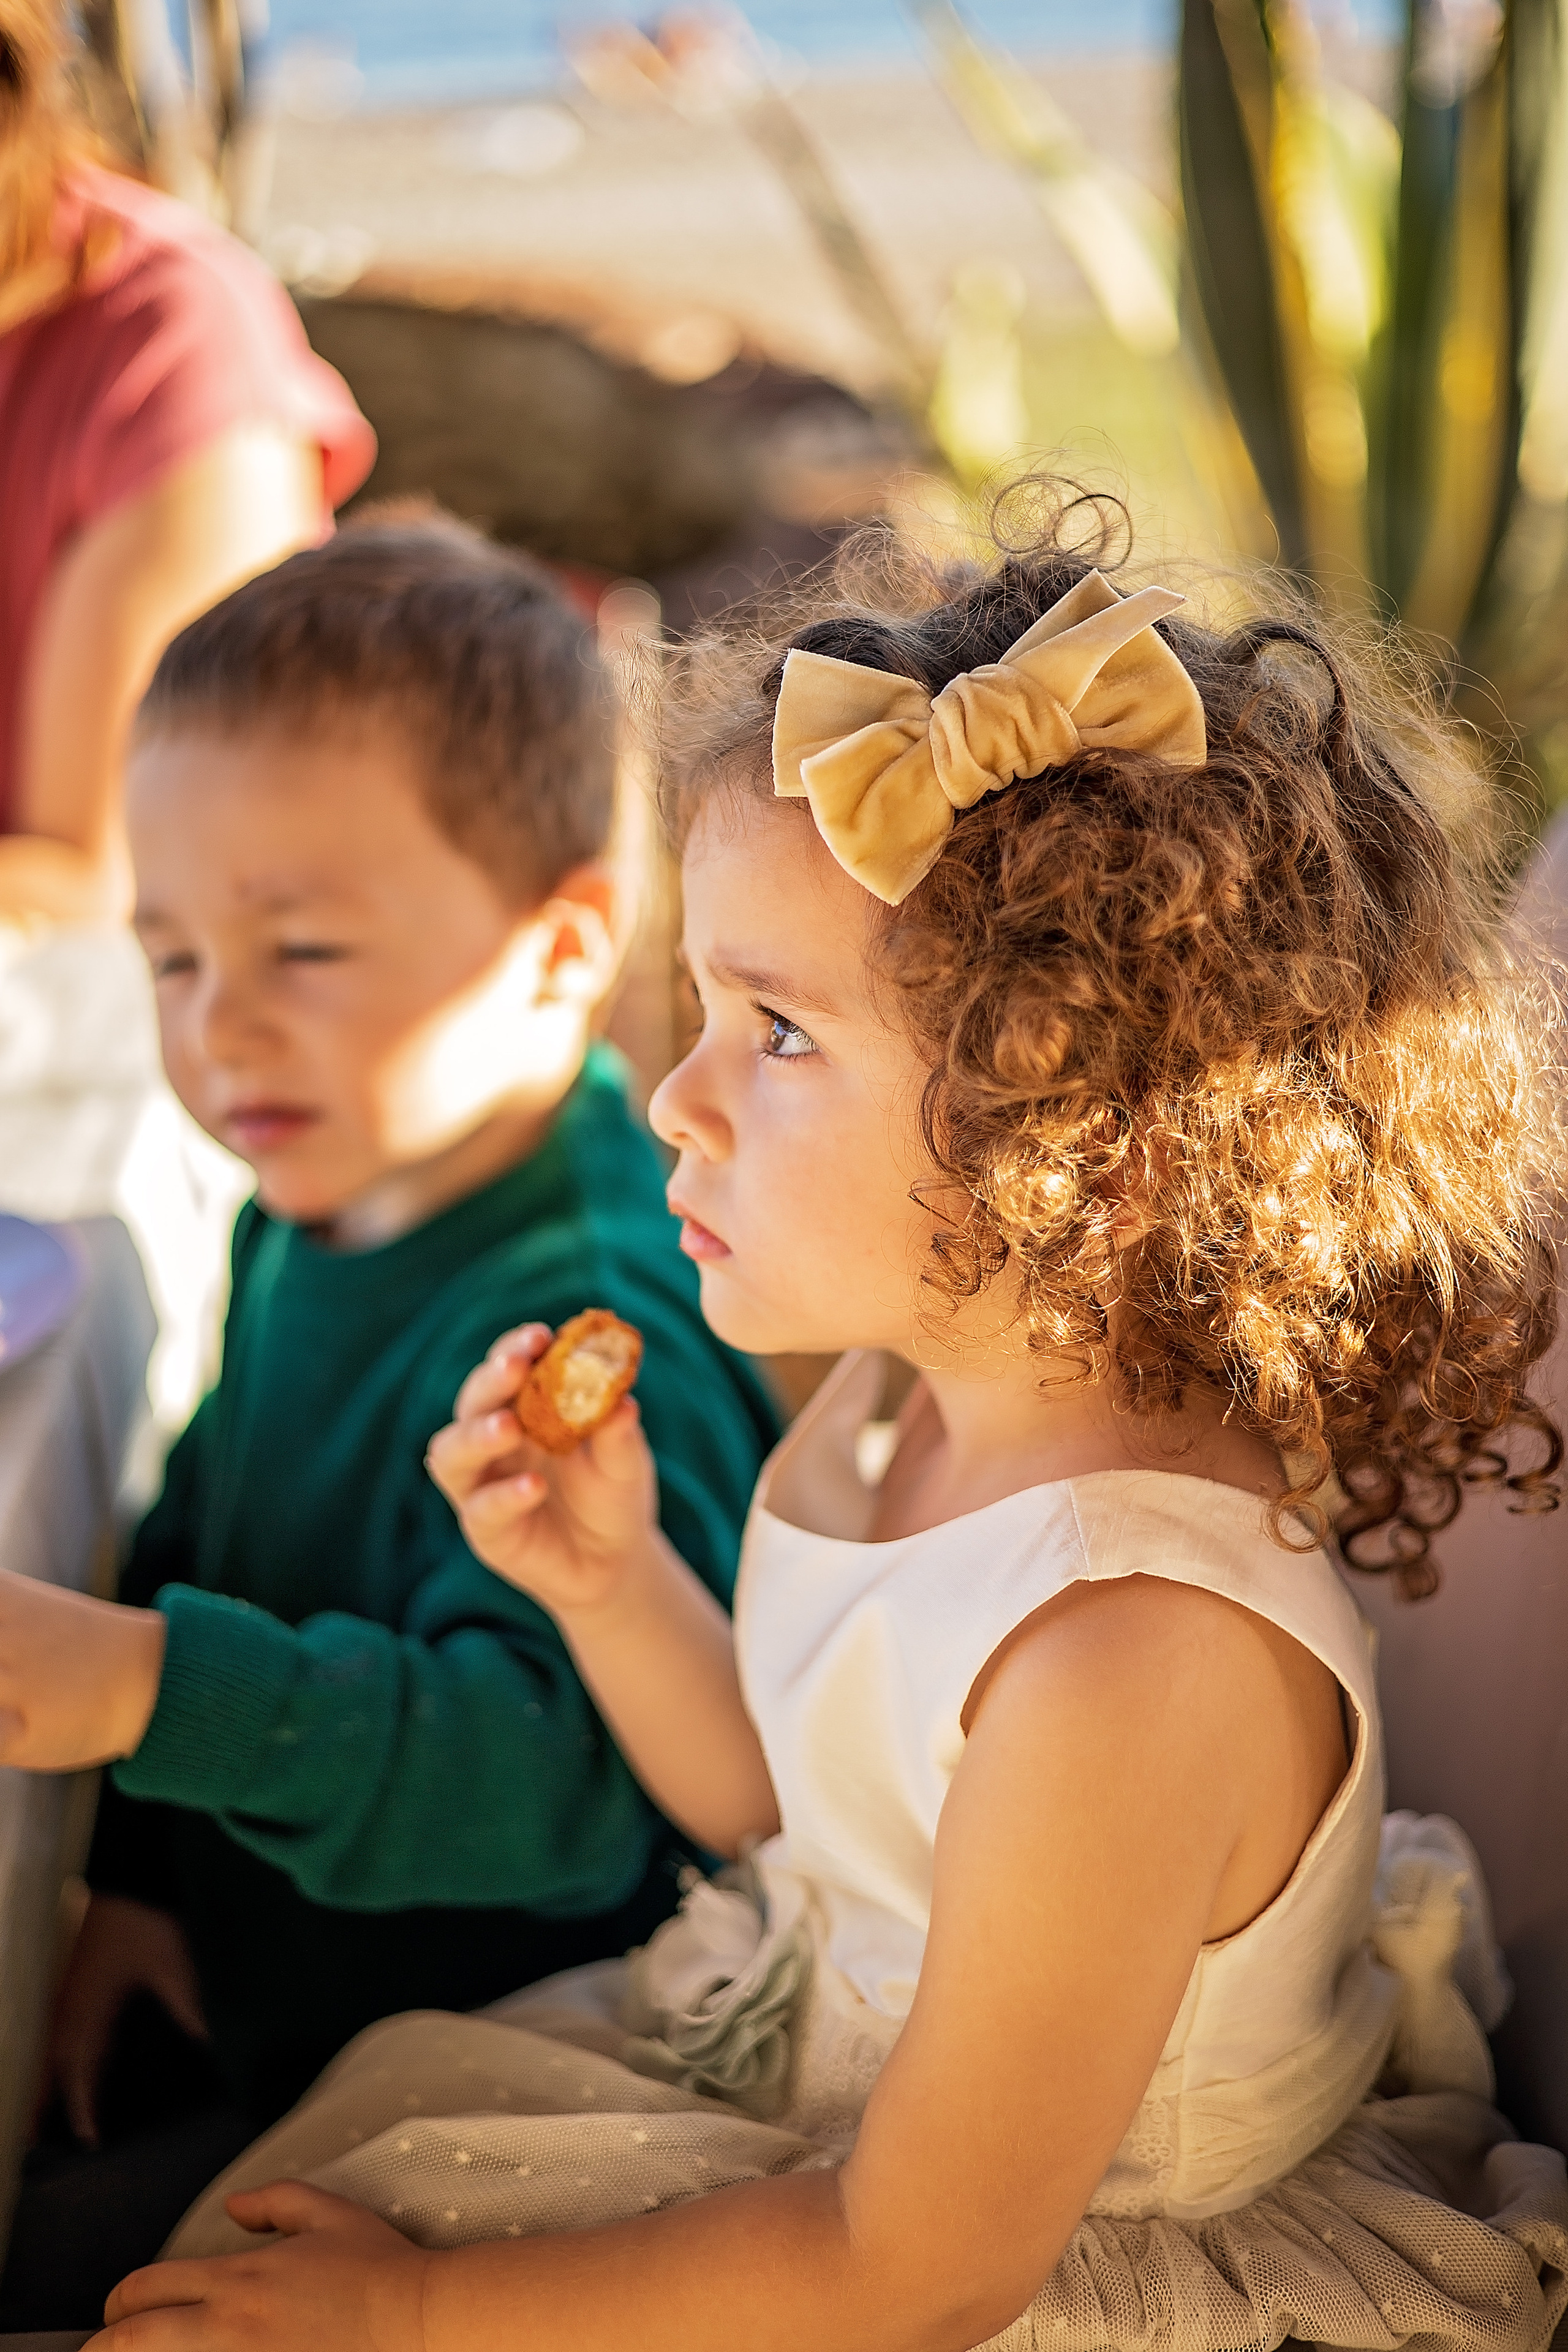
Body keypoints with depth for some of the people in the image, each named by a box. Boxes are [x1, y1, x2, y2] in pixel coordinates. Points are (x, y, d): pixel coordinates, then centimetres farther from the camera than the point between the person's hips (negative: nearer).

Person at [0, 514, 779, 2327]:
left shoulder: (587, 1335, -31)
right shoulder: (313, 1217, -1)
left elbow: (558, 1763, -40)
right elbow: (204, 1532, 10)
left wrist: (153, 1688, -49)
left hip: (481, 2073, -8)